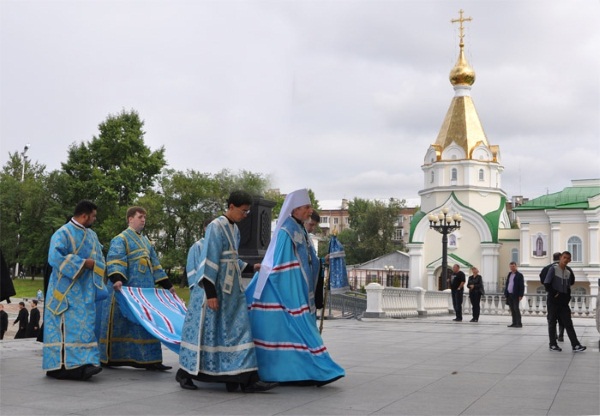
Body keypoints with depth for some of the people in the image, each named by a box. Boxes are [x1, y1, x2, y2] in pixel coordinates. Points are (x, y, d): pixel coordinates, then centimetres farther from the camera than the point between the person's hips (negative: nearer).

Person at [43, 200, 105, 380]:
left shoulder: (92, 235, 15)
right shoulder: (63, 233, -9)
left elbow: (99, 259, 20)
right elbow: (55, 257, -21)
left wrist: (94, 264, -3)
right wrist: (83, 263, -17)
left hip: (86, 290, 7)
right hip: (67, 289, -7)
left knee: (85, 326, 0)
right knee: (68, 325, -10)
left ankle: (83, 363, -2)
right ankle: (62, 365, -9)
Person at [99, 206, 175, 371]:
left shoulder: (146, 241, 21)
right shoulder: (121, 239, -2)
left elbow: (155, 264, 24)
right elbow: (115, 260, -17)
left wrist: (167, 284, 21)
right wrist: (116, 278, -35)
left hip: (145, 290, 7)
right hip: (127, 289, -7)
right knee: (121, 322, -2)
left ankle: (149, 359, 4)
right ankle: (109, 358, 8)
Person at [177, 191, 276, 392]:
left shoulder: (234, 229, 13)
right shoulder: (216, 227, -13)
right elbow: (209, 261, -18)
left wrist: (252, 266, 14)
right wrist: (210, 293, -21)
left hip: (232, 289, 8)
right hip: (215, 287, -8)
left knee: (238, 329, 3)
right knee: (207, 329, 0)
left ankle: (247, 378, 3)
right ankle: (185, 373, 15)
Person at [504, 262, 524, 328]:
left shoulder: (519, 275, -6)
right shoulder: (509, 274, 15)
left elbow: (522, 286, -10)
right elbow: (507, 284, 18)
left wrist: (520, 295, -15)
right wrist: (506, 293, 10)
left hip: (515, 295, -7)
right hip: (509, 295, 7)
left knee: (516, 309, -7)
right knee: (512, 310, 8)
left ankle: (519, 323, -5)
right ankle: (514, 323, 12)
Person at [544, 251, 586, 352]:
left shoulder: (568, 272, 11)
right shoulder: (553, 268, -5)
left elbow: (568, 287, 18)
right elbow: (547, 284, -10)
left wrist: (567, 298, 4)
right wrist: (554, 294, -12)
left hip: (563, 302, 5)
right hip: (553, 301, -5)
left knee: (568, 323, -1)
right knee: (552, 322, 2)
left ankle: (575, 345, -6)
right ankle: (553, 345, 9)